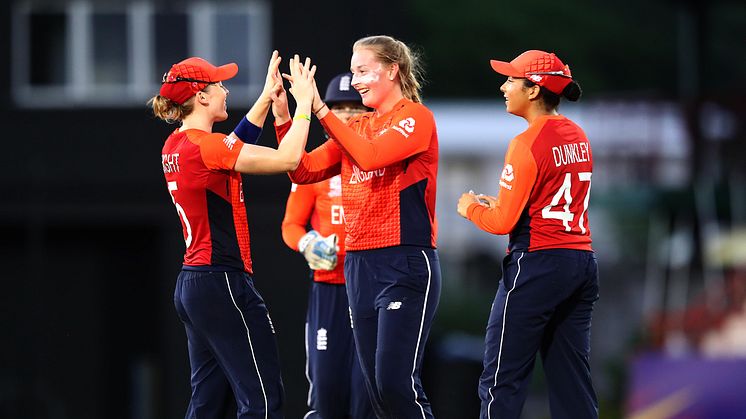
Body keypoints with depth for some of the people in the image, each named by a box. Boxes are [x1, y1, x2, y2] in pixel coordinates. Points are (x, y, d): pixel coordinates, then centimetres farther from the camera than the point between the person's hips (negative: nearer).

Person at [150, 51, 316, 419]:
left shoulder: (174, 146, 11)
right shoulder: (205, 146, -16)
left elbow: (233, 147, 29)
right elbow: (287, 158, -20)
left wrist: (267, 97, 25)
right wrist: (304, 102, -9)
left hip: (191, 283, 10)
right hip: (223, 282, -10)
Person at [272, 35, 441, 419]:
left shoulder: (415, 117, -4)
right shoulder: (356, 127, 17)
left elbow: (370, 156, -20)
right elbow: (304, 171, 12)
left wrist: (320, 109, -18)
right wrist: (282, 117, 1)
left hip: (405, 262, -8)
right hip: (358, 264, 8)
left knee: (394, 382, -17)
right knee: (376, 387, 6)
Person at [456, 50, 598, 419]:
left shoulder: (527, 145, -13)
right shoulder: (578, 137, 11)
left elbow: (503, 223, -13)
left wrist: (472, 208, 6)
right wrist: (499, 204, 16)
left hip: (538, 264, -8)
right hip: (583, 261, 8)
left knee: (501, 379, -4)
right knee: (571, 379, 9)